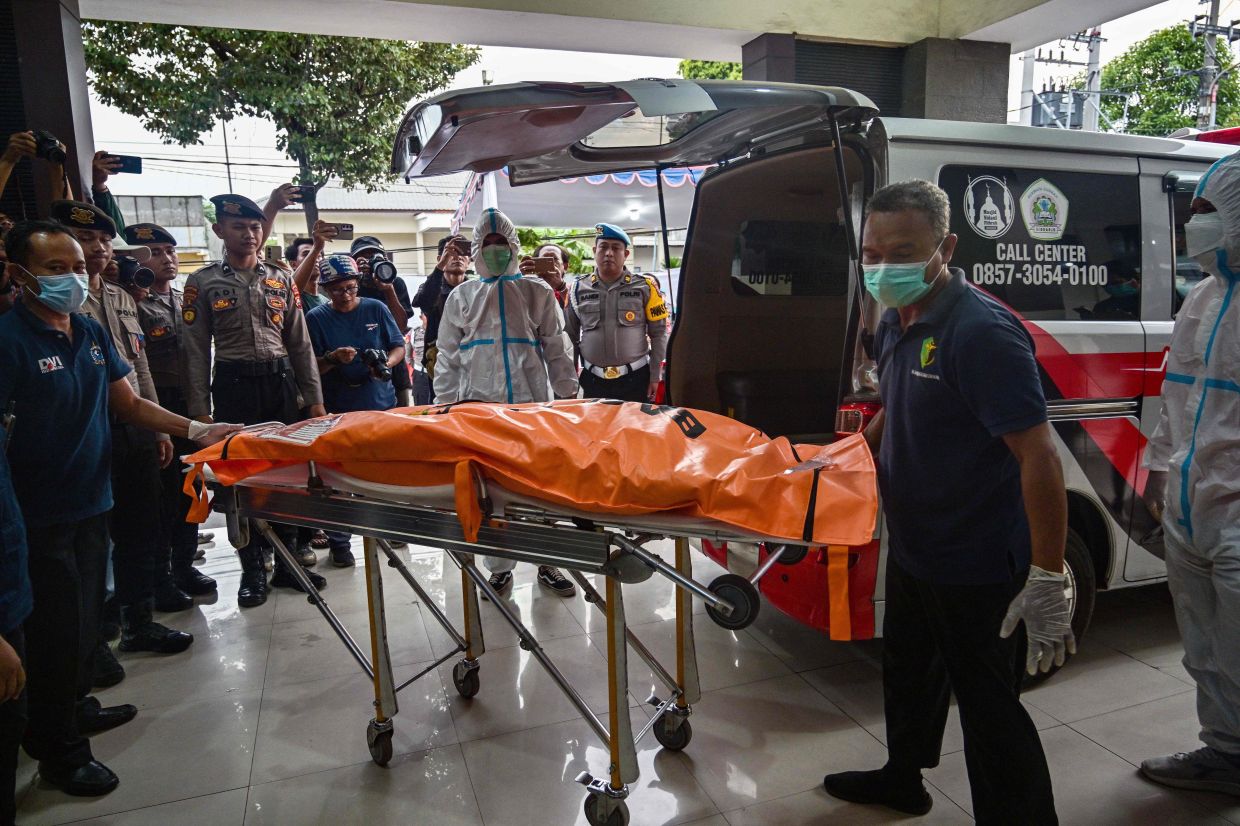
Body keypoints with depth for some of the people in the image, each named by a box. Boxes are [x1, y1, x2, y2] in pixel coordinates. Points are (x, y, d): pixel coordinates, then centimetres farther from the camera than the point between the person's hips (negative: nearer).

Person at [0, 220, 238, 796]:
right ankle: (56, 748, 23)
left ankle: (72, 706, 42)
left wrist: (196, 430, -2)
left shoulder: (92, 333, 6)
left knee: (85, 617, 20)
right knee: (56, 630, 4)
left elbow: (129, 404, 10)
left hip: (91, 503, 7)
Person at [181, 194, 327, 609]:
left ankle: (287, 562, 19)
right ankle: (252, 570, 15)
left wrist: (315, 399, 5)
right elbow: (196, 352, 0)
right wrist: (199, 410, -5)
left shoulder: (280, 279, 10)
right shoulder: (203, 282, 2)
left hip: (281, 382, 2)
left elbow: (300, 343, 10)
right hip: (234, 386, -2)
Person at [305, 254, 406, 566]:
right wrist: (332, 358, -21)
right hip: (338, 409, -1)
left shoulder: (376, 309, 4)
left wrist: (386, 363, -14)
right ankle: (338, 542, 10)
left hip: (381, 404, 2)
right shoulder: (316, 318, 1)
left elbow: (399, 347, 7)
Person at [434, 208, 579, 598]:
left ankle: (546, 562, 16)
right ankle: (500, 568, 16)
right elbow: (447, 357, 12)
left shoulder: (537, 292, 10)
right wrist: (446, 404, 5)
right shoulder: (461, 296, 13)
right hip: (481, 406, 1)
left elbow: (557, 350, 8)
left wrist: (568, 396, 1)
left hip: (533, 404, 0)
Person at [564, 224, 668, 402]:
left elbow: (658, 334, 2)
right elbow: (570, 337, 10)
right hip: (592, 381, 2)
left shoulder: (645, 287, -1)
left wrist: (655, 377, -2)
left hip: (636, 379, -1)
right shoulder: (578, 288, 4)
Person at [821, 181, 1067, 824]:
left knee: (988, 704, 4)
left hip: (976, 569, -9)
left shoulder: (982, 331, -24)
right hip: (911, 548, 10)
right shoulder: (895, 325, 4)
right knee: (909, 672, 26)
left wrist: (1047, 580, -27)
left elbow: (1039, 457, -26)